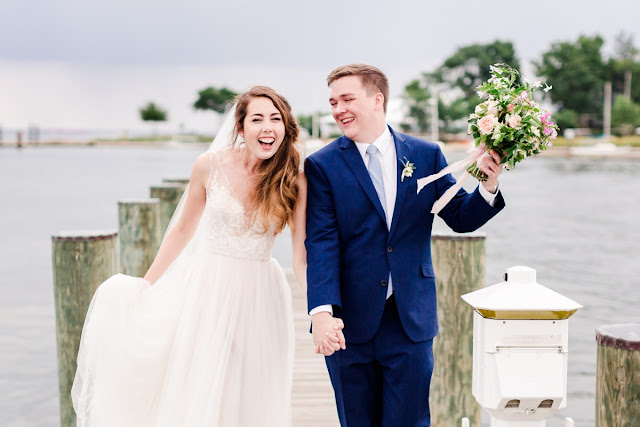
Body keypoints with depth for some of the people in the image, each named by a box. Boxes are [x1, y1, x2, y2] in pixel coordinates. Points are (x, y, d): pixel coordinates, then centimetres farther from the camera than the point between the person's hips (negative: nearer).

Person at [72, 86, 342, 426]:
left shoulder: (294, 181, -9)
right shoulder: (211, 166, -8)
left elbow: (302, 257, -8)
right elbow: (183, 230, 4)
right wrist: (145, 284, 8)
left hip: (259, 296, 0)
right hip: (209, 288, 0)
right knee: (195, 396, 7)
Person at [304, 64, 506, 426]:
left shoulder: (427, 155, 4)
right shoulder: (322, 166, -2)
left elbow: (461, 218, 6)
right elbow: (321, 244, -10)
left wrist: (489, 187, -14)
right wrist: (322, 311, -22)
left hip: (411, 320, 1)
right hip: (350, 320, -1)